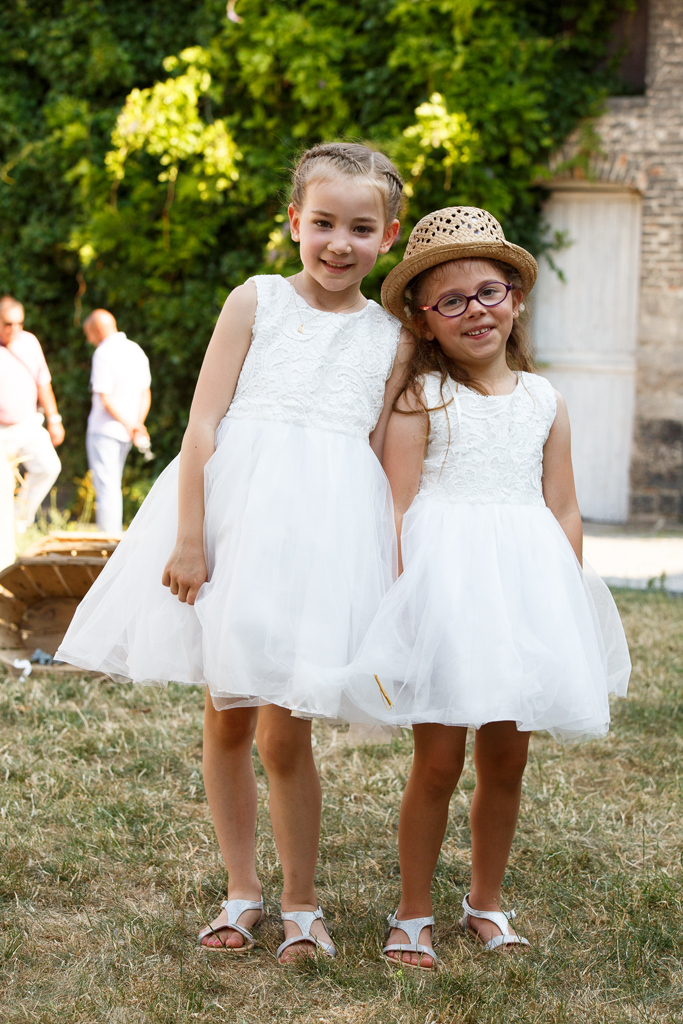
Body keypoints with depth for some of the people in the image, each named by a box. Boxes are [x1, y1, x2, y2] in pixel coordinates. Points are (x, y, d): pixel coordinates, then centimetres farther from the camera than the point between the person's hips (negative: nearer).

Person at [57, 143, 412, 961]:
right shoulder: (256, 301, 4)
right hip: (237, 511, 0)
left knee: (285, 735, 0)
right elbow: (204, 422, -2)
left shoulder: (391, 338, 9)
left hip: (329, 528, 0)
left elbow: (381, 458, 10)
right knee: (227, 718, 8)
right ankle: (242, 888, 25)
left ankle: (300, 903, 18)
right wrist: (189, 537, -10)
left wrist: (388, 570, 4)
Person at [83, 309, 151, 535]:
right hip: (125, 432, 8)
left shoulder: (103, 354, -15)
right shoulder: (136, 351, 9)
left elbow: (106, 399, -19)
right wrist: (138, 424, 1)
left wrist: (130, 426, -13)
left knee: (106, 486, -4)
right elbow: (145, 394, 9)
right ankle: (116, 536, 22)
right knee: (113, 485, 17)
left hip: (104, 429, -8)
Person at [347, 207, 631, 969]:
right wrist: (406, 597, -15)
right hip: (445, 583, -4)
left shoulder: (543, 400, 11)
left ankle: (486, 901, 27)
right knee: (437, 759, -2)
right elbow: (399, 507, -7)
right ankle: (413, 913, 13)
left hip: (526, 587, 4)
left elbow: (563, 511, 12)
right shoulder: (420, 398, -2)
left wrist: (565, 597, 5)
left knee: (506, 759, 10)